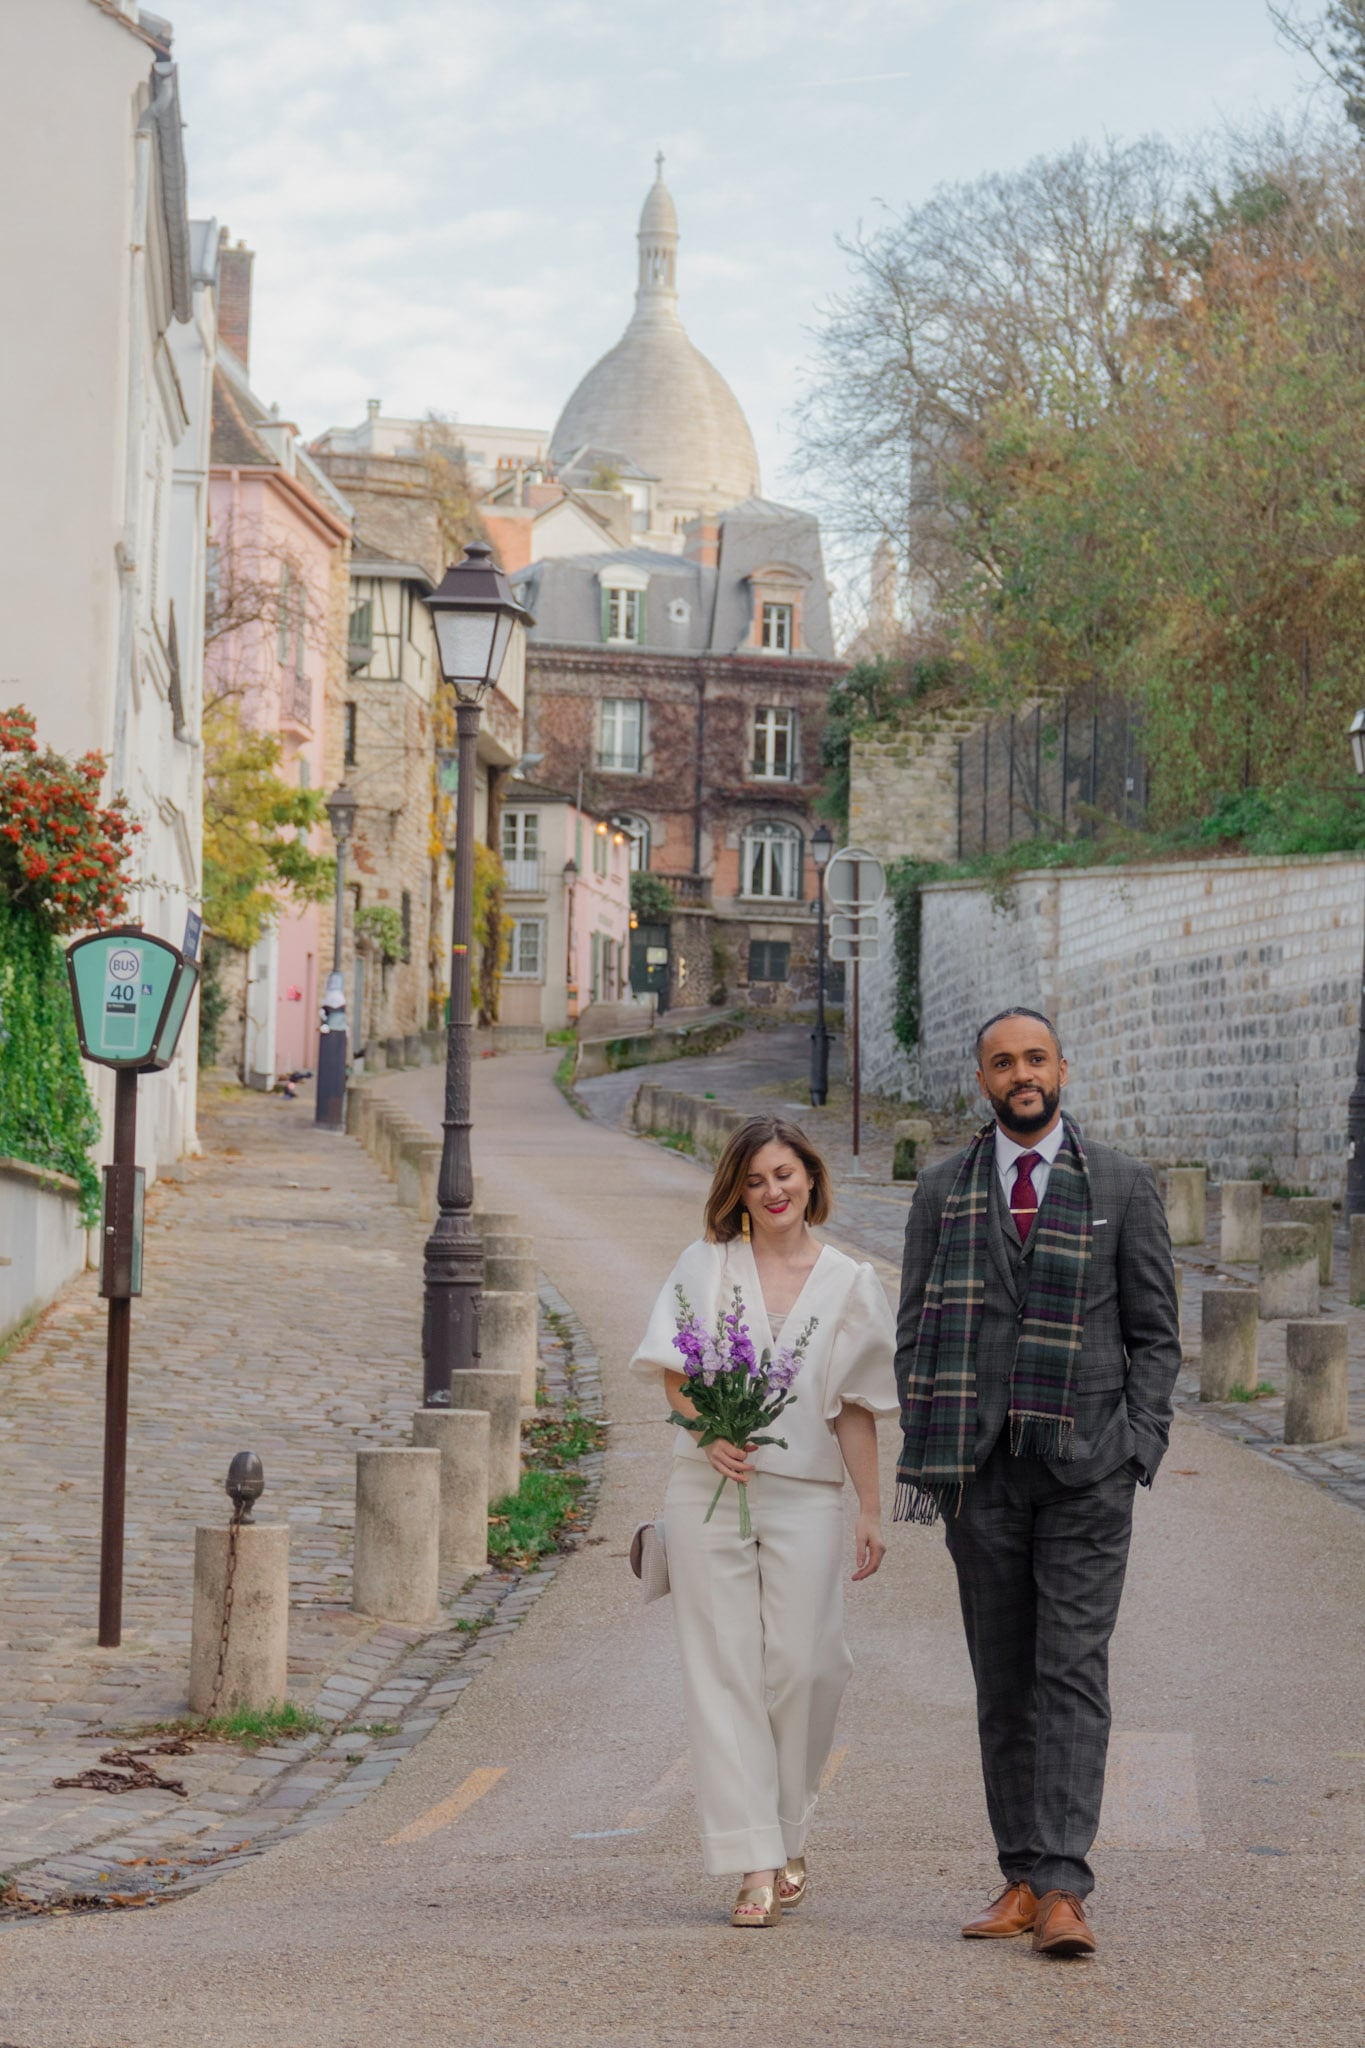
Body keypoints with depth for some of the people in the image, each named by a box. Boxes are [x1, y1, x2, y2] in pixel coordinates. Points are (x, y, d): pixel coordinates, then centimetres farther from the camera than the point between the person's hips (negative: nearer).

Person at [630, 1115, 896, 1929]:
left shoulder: (849, 1283, 7)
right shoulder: (707, 1265, 7)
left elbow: (856, 1409, 9)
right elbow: (674, 1372, 2)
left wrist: (872, 1511, 4)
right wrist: (709, 1433, -17)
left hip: (804, 1496, 0)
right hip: (708, 1492, 0)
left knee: (803, 1666, -6)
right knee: (725, 1671, -3)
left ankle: (789, 1835, 18)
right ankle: (756, 1863, 0)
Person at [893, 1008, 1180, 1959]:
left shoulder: (1124, 1186, 3)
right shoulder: (944, 1190, 8)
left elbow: (1157, 1333, 4)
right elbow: (916, 1331, 10)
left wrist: (1137, 1447, -6)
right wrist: (922, 1453, 1)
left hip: (1086, 1465, -2)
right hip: (981, 1468, 3)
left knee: (1074, 1672, -9)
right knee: (1003, 1678, 7)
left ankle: (1064, 1891, -13)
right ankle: (1022, 1877, 15)